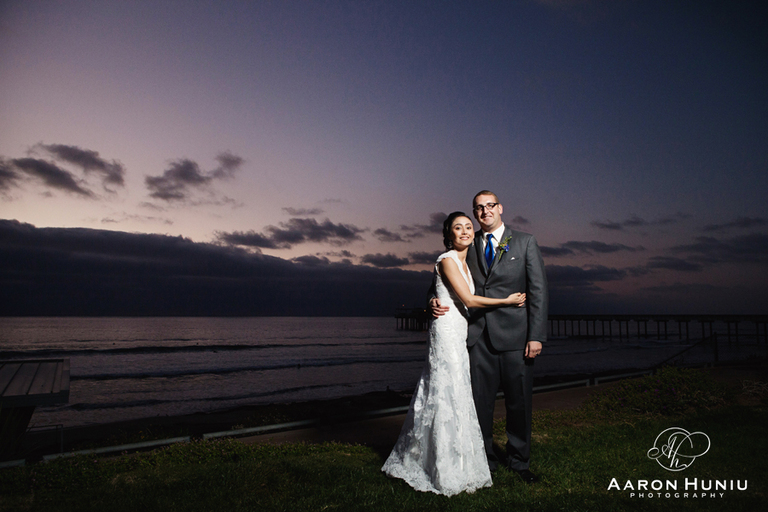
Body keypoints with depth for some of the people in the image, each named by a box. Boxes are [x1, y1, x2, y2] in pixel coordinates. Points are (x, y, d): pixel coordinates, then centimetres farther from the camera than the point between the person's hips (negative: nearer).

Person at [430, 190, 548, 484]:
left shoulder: (525, 242, 6)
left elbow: (538, 291, 1)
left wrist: (536, 336, -7)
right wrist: (435, 301, -10)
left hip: (514, 336, -1)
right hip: (478, 335, 1)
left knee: (519, 402, 9)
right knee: (480, 402, 6)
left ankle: (518, 460, 30)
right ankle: (485, 460, 26)